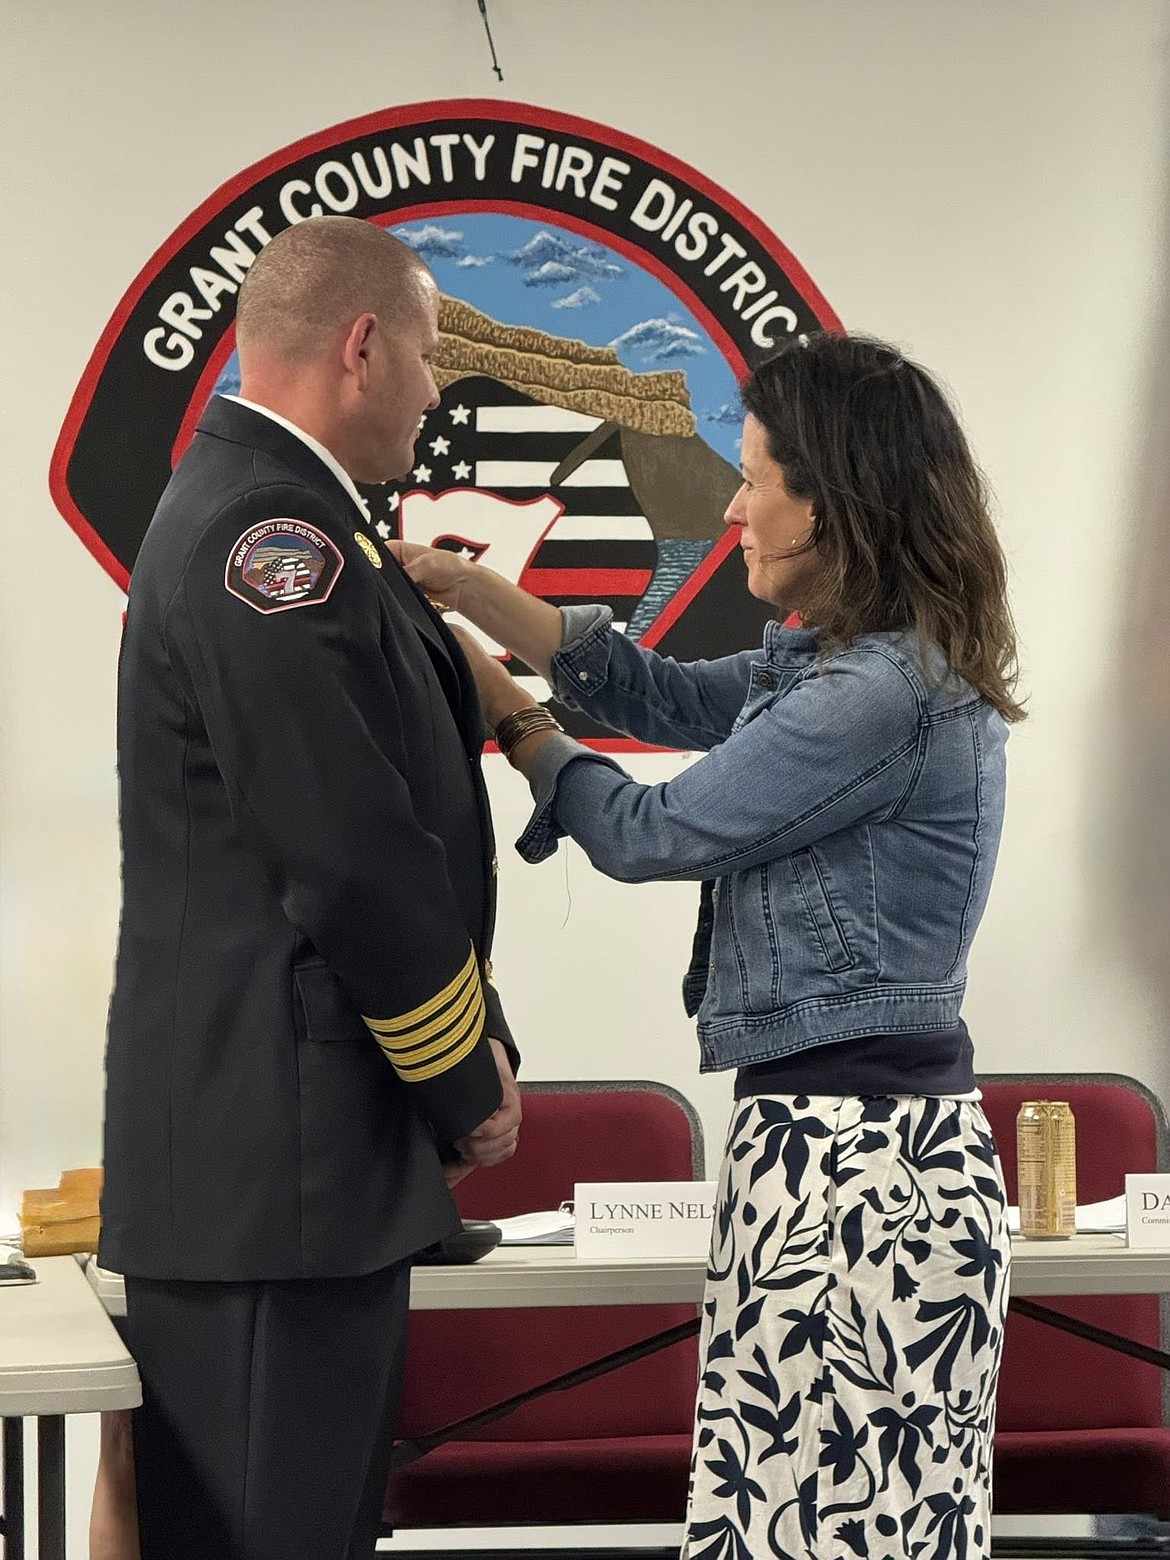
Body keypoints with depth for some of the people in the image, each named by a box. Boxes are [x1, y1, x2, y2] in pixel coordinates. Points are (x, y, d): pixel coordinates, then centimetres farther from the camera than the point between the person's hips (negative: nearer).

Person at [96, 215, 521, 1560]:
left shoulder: (253, 510, 17)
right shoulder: (275, 534, -17)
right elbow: (355, 863, -20)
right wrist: (472, 1084, -6)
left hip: (284, 1146, 10)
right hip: (276, 1154, -10)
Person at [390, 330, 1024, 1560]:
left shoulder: (883, 695, -16)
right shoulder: (842, 662, 14)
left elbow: (648, 834, -8)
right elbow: (664, 697, 22)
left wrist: (509, 716, 9)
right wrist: (463, 587, 17)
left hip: (849, 1157, -10)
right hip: (866, 1135, 10)